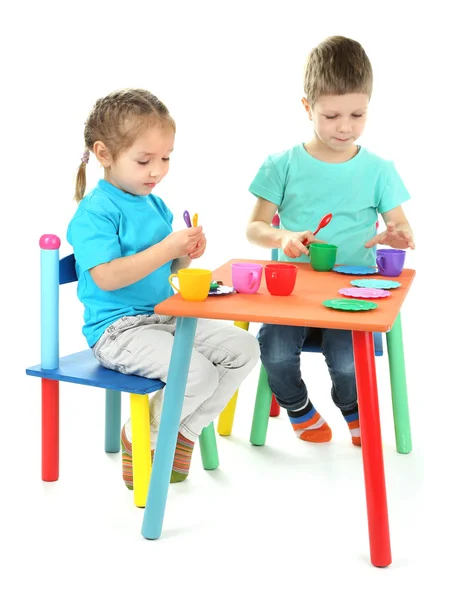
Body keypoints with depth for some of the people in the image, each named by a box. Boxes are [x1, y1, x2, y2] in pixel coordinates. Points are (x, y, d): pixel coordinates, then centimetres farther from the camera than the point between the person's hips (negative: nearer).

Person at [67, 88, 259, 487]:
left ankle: (185, 431, 10)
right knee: (198, 373, -27)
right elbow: (106, 277, -25)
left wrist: (186, 255, -2)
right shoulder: (95, 212, -14)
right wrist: (166, 248, -27)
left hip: (166, 317, 9)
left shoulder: (155, 204, 12)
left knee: (244, 349, -1)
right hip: (117, 330, -9)